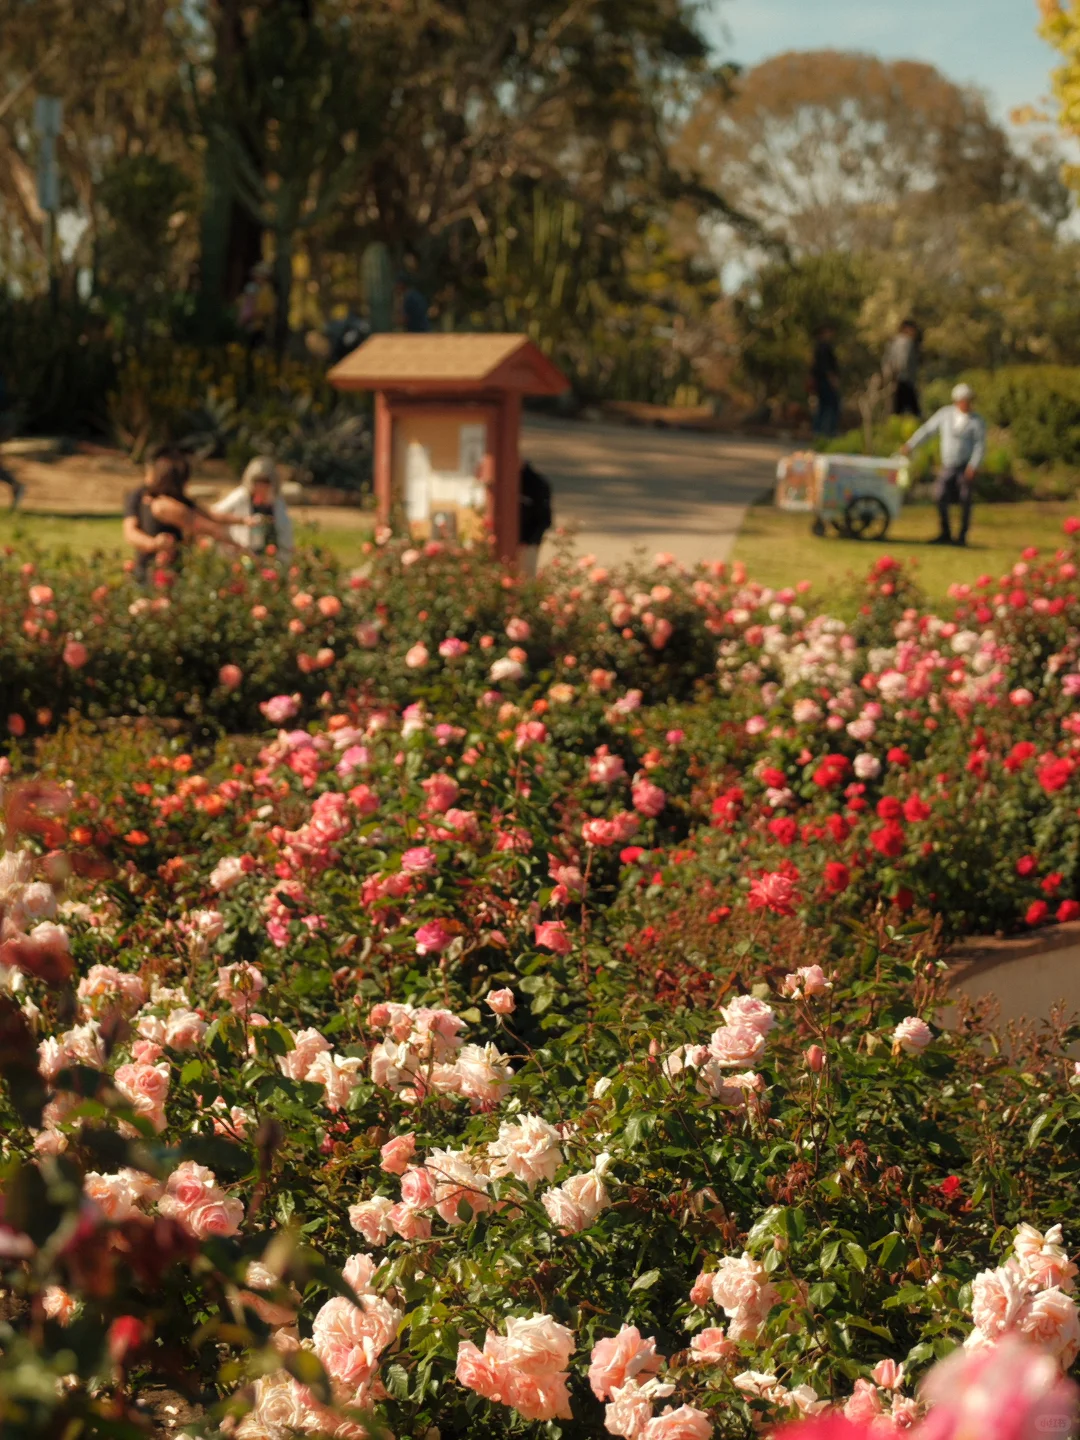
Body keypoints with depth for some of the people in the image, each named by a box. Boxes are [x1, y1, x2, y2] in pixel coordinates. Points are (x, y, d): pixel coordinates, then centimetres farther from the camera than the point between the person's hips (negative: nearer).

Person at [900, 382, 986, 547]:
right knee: (941, 498, 0)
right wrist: (910, 445, 6)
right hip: (947, 466, 3)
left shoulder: (977, 421, -6)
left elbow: (980, 446, -10)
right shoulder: (945, 414, 2)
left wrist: (973, 466, -22)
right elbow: (927, 430, 8)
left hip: (966, 467, -3)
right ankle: (945, 534, 12)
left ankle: (962, 536, 8)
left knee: (965, 501, -1)